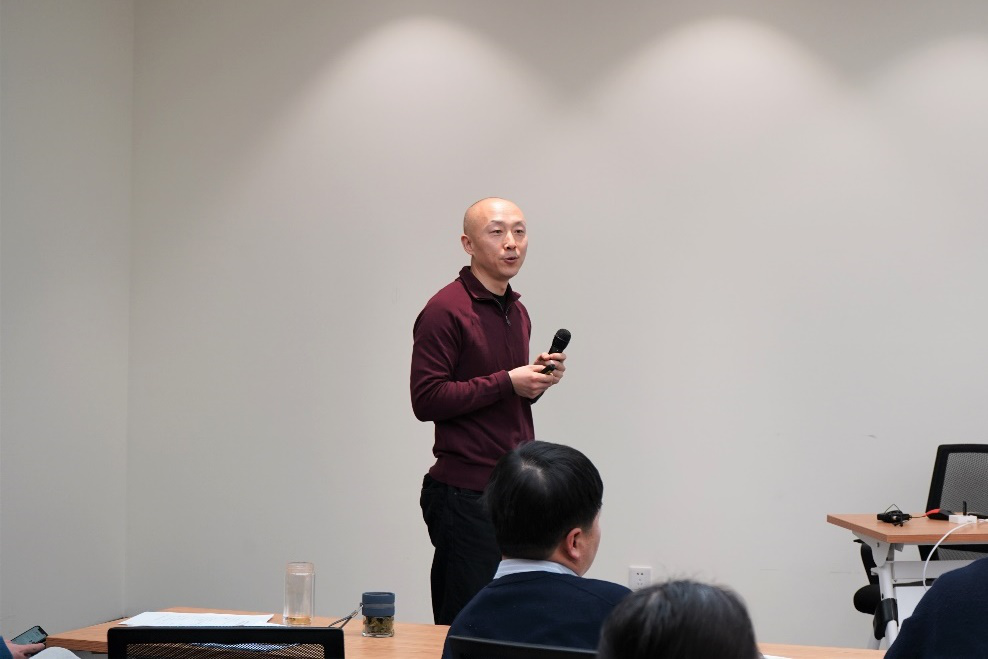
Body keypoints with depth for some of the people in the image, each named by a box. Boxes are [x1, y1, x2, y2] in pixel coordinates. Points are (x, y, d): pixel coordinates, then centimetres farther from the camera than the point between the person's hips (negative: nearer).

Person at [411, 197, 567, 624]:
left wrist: (536, 381, 4)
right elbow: (427, 399, -17)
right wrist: (508, 382, -17)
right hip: (465, 493, -8)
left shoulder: (518, 313, 17)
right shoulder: (446, 310, -10)